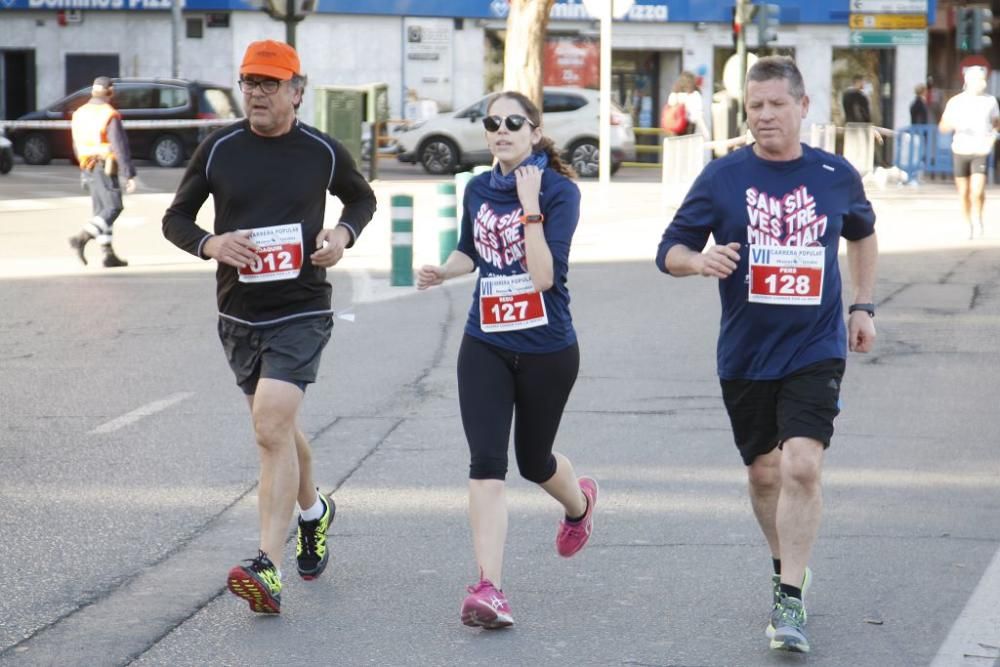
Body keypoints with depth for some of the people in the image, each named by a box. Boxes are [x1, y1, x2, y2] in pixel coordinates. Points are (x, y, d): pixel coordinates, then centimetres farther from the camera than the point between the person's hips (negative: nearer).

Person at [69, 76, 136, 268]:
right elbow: (120, 147, -17)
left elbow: (77, 146, 16)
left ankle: (108, 254, 9)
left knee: (101, 210, 11)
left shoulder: (79, 114, 9)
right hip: (105, 168, -8)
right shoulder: (110, 116, -14)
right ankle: (82, 238, -19)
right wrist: (130, 175, -15)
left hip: (88, 167, 8)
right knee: (113, 207, -4)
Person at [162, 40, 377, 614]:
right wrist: (209, 244, -12)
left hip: (302, 313, -4)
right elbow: (175, 218, 9)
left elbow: (363, 198, 18)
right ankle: (313, 512, 47)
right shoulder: (219, 149, 1)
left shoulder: (324, 152, -2)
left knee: (272, 429, -19)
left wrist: (343, 234, -3)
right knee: (279, 427, 17)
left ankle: (269, 570, -24)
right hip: (239, 313, 4)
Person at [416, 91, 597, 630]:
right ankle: (488, 588, -17)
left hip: (546, 349, -3)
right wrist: (442, 271, 2)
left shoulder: (560, 191, -13)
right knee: (486, 461, -13)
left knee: (533, 460, 16)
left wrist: (530, 204, -25)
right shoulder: (478, 190, 3)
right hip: (486, 346, 3)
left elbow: (544, 276, -23)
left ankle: (579, 502, 52)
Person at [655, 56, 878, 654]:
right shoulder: (723, 177, -3)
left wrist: (864, 306, 14)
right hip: (745, 354, 1)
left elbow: (863, 234, 22)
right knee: (764, 472, 11)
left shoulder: (837, 176, 2)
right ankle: (789, 566, 37)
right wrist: (699, 259, -23)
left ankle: (789, 602, -12)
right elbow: (670, 250, -1)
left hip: (816, 351, -1)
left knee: (803, 465, -17)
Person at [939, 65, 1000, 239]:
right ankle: (969, 225, 25)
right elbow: (942, 127, 3)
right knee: (964, 193, 7)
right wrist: (953, 124, -19)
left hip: (981, 152, -1)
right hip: (960, 151, 1)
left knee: (977, 191, -14)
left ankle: (978, 217, 13)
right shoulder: (956, 102, -1)